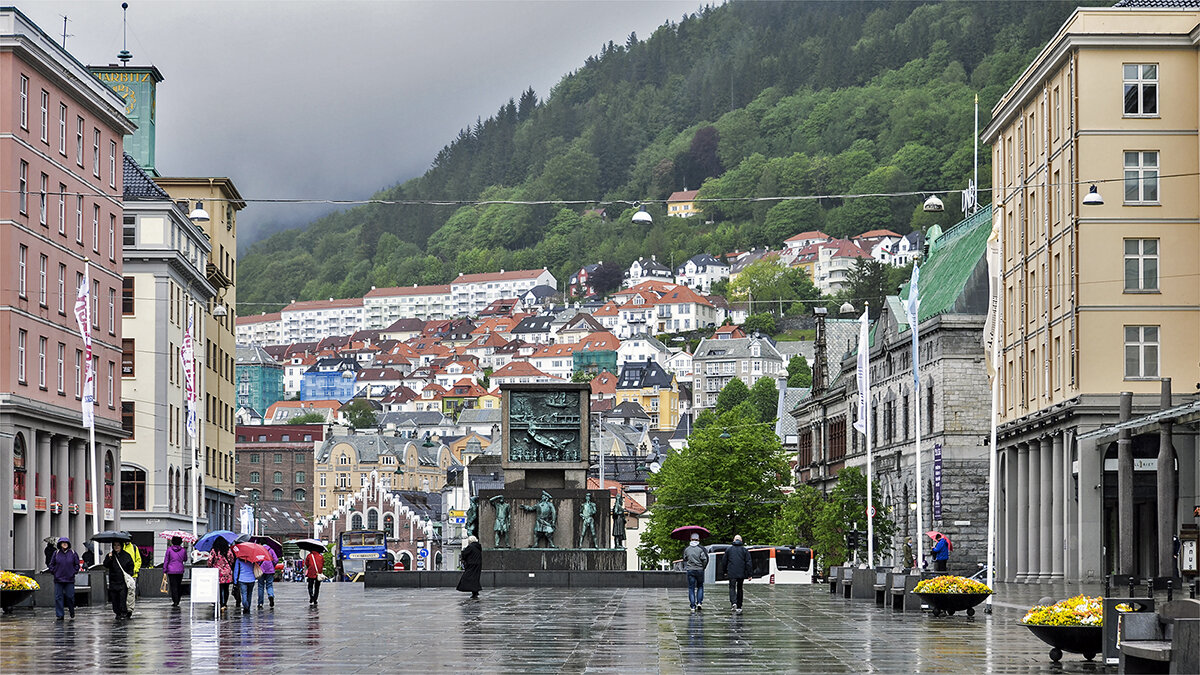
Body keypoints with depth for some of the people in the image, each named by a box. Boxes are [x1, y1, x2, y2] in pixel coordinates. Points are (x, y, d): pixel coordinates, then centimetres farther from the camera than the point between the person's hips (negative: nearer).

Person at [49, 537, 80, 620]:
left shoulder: (72, 553, 3)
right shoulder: (56, 553, 4)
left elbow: (77, 564, 9)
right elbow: (51, 564, 10)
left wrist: (74, 572, 0)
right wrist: (54, 572, 1)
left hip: (70, 579, -1)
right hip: (58, 579, 1)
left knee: (70, 596, -1)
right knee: (58, 597, -2)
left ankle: (71, 610, 24)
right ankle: (59, 615, 3)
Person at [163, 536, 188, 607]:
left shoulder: (169, 549, -3)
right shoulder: (183, 550, 1)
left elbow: (166, 560, -3)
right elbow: (185, 559, 17)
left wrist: (164, 572, 0)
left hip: (171, 571, -2)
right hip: (180, 571, 2)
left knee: (173, 586, -1)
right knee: (179, 586, 14)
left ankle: (175, 601, -9)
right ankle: (177, 601, 19)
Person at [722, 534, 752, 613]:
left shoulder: (728, 550, 4)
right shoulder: (745, 550, 3)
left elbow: (724, 562, 9)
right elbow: (748, 563, -2)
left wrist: (725, 571, 22)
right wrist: (749, 574, 1)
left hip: (732, 573, -1)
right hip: (741, 573, 1)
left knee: (732, 587, 1)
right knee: (739, 589, 13)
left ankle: (733, 603, -24)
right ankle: (739, 607, 15)